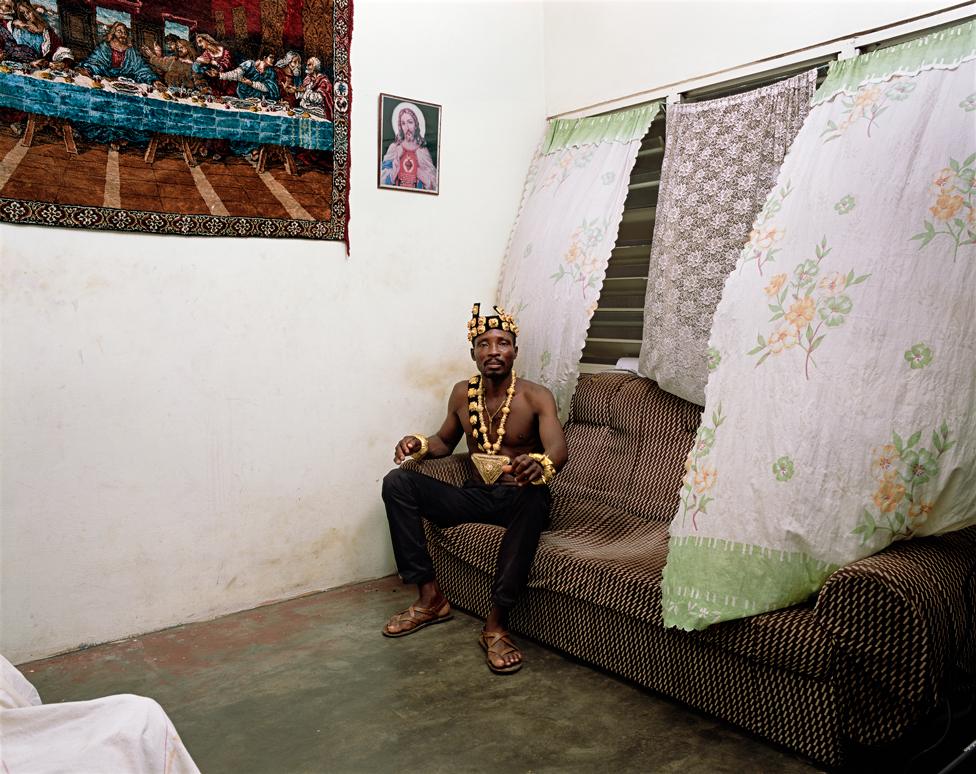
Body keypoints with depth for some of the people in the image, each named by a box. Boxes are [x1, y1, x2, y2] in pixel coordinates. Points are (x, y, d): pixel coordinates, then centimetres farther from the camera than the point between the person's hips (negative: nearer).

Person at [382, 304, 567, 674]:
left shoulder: (536, 397, -6)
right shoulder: (463, 393, 7)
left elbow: (557, 450, -21)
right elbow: (445, 441, 22)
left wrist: (539, 465, -47)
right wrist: (420, 443, -3)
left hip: (517, 499, -4)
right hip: (476, 496, 4)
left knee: (534, 497, -41)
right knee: (397, 482, -13)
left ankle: (496, 622, -34)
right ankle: (430, 597, -12)